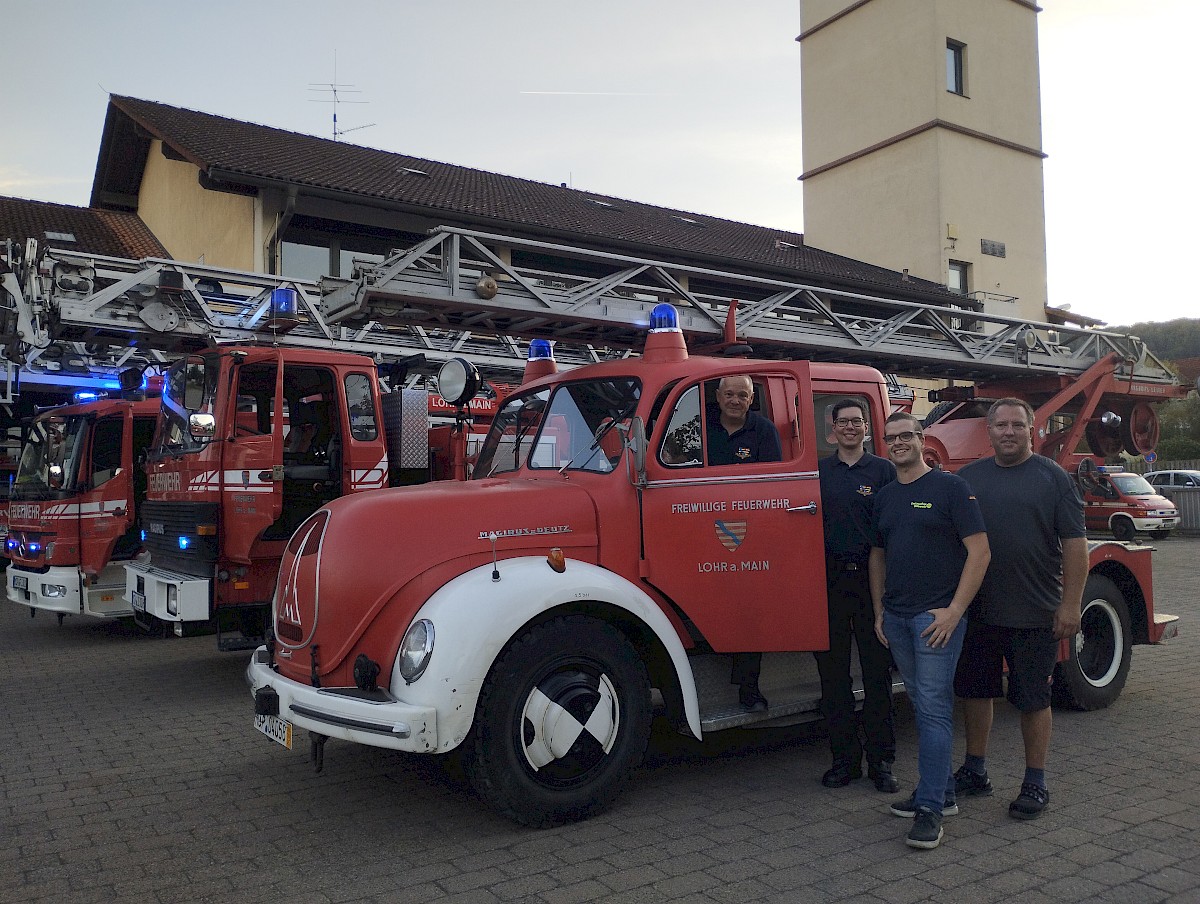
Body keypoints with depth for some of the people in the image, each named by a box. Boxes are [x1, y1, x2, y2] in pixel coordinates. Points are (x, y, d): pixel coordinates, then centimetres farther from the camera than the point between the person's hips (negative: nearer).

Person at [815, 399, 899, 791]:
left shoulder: (884, 470, 4)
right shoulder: (818, 470, 9)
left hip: (872, 579, -2)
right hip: (829, 579, 2)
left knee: (877, 672, 4)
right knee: (833, 671, 6)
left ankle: (881, 760, 14)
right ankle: (844, 758, 17)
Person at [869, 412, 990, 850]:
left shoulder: (950, 487, -6)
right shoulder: (884, 497, 13)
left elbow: (979, 552, -10)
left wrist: (954, 611, -15)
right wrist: (879, 612, 14)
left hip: (937, 616, -7)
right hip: (896, 617, 7)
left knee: (934, 707, -7)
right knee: (922, 706, 13)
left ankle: (931, 807, -4)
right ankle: (942, 791, 24)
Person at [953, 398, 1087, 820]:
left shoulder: (1053, 477, -2)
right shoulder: (968, 477, 8)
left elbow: (1074, 544, -5)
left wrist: (1070, 604, -12)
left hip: (1034, 613, -4)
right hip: (977, 610, 4)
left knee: (1033, 698, 5)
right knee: (975, 691, 12)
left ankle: (1035, 784, 19)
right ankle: (975, 772, 27)